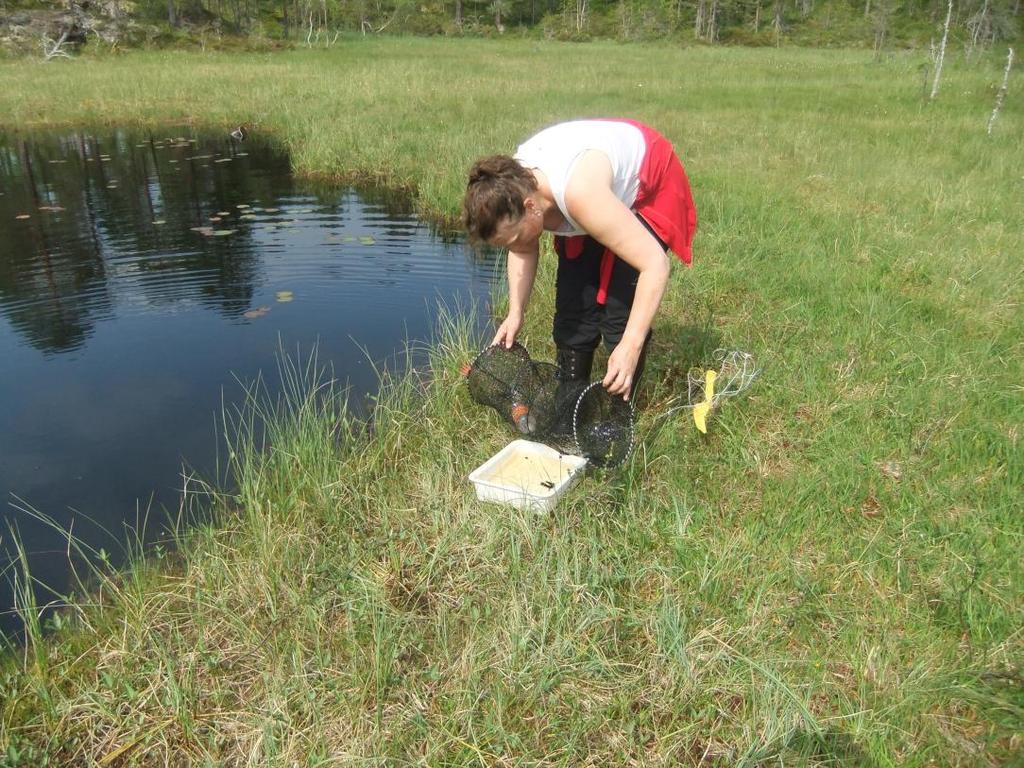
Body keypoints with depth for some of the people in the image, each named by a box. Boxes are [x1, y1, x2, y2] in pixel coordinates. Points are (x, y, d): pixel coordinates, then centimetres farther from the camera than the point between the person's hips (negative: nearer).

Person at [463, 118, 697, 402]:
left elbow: (655, 264, -41)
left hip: (649, 188, -6)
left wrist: (631, 347, -44)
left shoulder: (580, 194, -43)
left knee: (619, 307, -14)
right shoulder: (511, 186, -22)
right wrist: (515, 313, -12)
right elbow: (524, 251, -1)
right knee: (572, 304, 1)